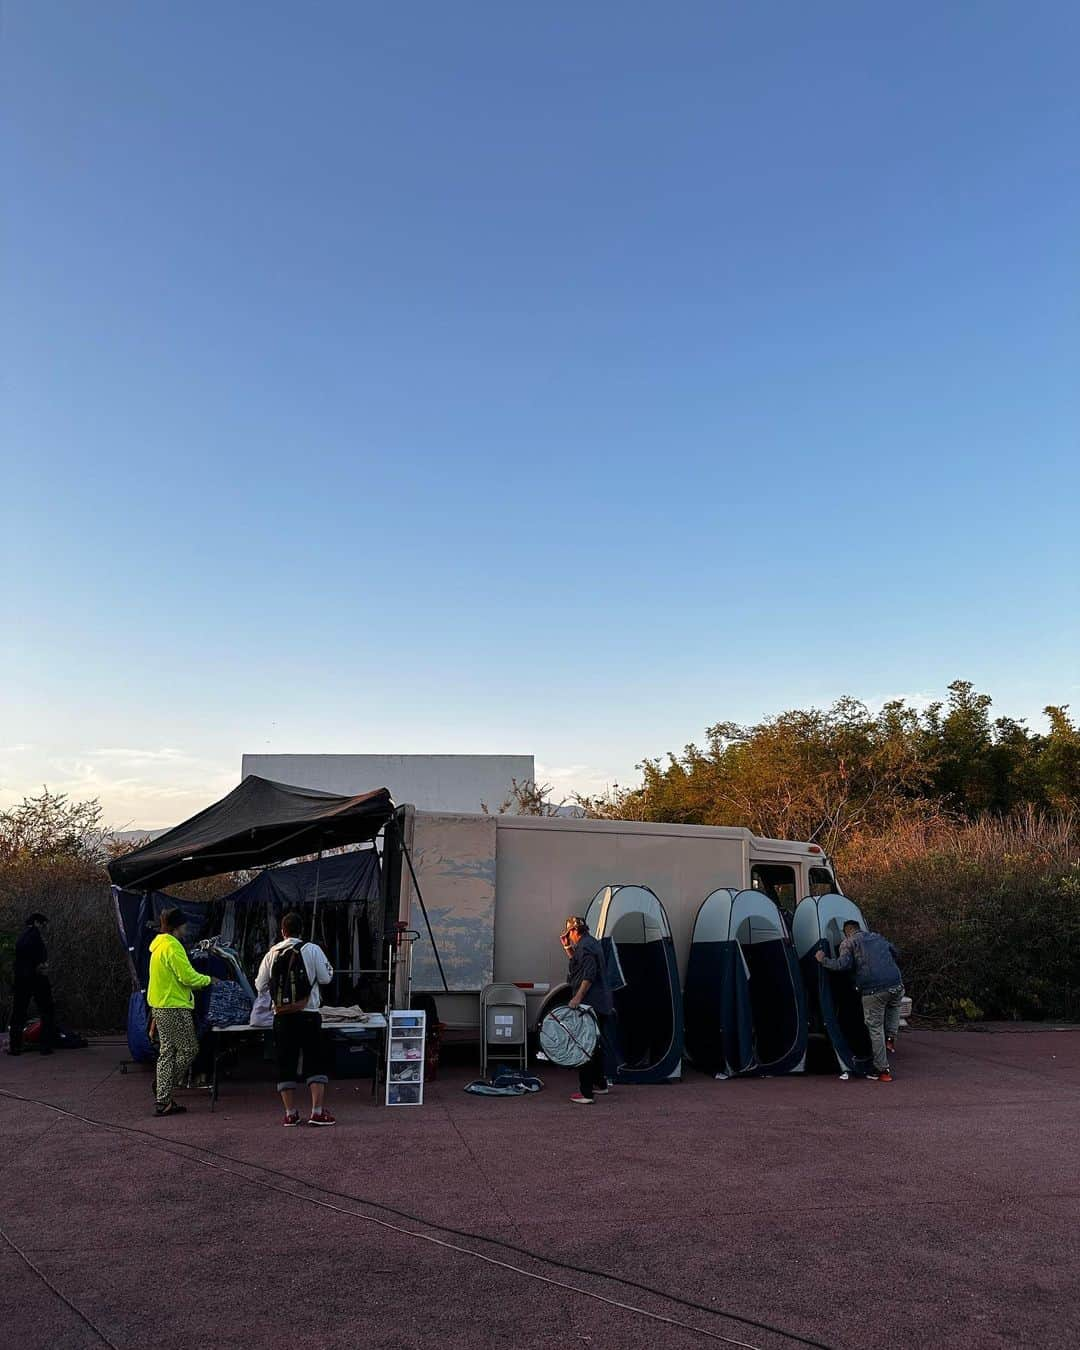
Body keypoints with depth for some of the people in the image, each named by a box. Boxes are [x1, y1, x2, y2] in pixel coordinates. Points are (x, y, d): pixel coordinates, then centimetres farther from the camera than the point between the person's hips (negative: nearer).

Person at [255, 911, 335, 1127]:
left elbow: (260, 986, 10)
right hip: (308, 1014, -2)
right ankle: (318, 1111, -4)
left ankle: (290, 1113, 11)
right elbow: (326, 978, -1)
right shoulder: (312, 950, -3)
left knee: (286, 1064, 9)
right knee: (315, 1062, 2)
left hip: (281, 1016, 3)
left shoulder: (272, 954, 5)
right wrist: (327, 967, 18)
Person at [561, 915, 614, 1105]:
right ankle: (601, 1084, 32)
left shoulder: (585, 946, -15)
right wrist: (567, 947, 19)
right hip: (601, 1004, 10)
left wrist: (578, 997, -25)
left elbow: (589, 976, -24)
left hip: (589, 1005, -10)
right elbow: (577, 961, 30)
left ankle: (586, 1093, -5)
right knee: (596, 1045, 21)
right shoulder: (591, 943, 17)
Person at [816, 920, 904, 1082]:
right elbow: (894, 952, 36)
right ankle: (890, 1039, 21)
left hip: (873, 991, -5)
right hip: (896, 986, 5)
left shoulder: (848, 943, 4)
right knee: (893, 1007, 38)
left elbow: (843, 964, -10)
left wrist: (824, 960, 5)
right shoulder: (878, 938, 22)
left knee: (875, 1029, 7)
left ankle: (882, 1070, 10)